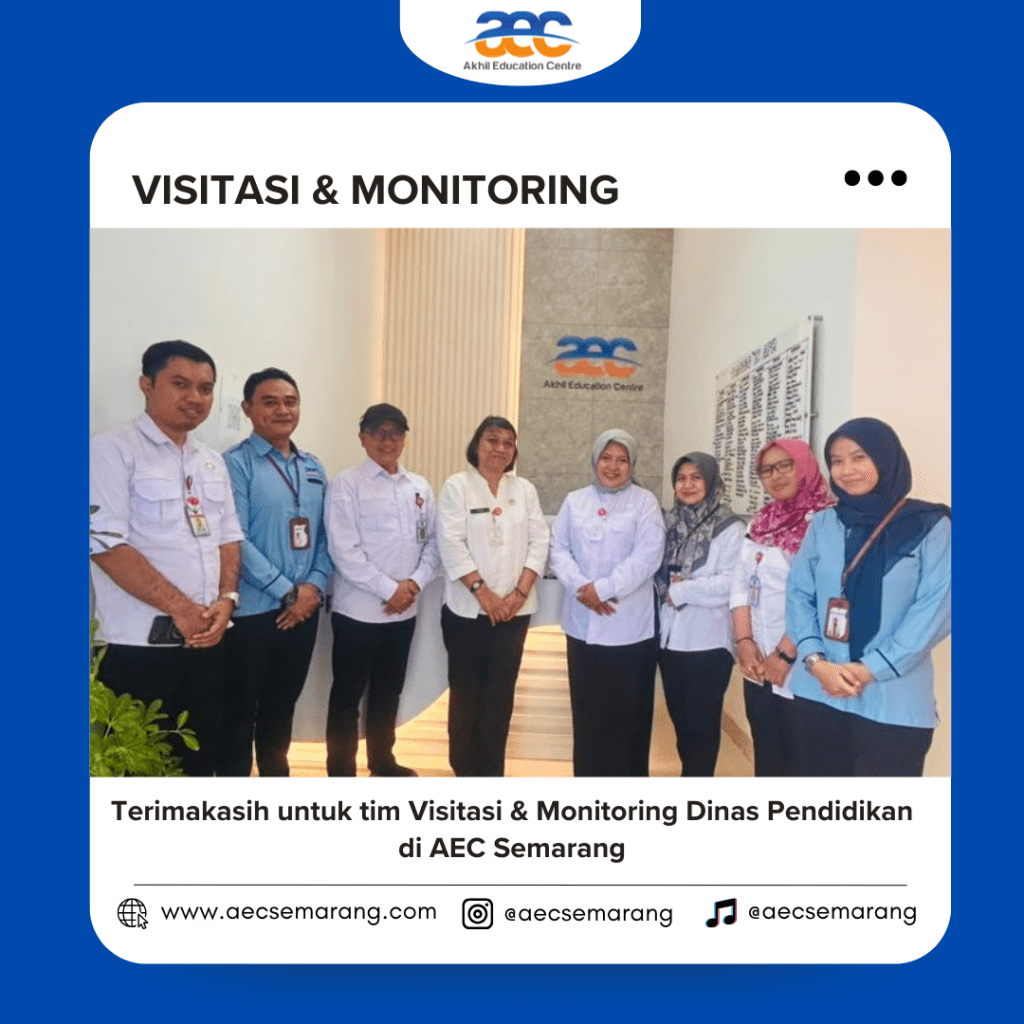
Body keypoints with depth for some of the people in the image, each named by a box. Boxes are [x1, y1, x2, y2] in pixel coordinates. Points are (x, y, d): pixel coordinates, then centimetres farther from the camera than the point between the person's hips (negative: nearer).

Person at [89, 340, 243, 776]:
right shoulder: (113, 451, -7)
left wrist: (226, 600, -5)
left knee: (202, 755, 16)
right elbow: (107, 544, -16)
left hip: (207, 638, 6)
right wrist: (181, 608, -16)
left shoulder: (212, 461, 13)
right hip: (141, 643, -6)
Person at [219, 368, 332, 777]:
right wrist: (288, 592, -15)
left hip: (304, 608, 6)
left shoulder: (313, 468, 9)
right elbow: (236, 541, -16)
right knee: (240, 710, 10)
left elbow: (325, 535, 8)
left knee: (282, 705, 20)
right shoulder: (236, 464, -9)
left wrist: (314, 586, -6)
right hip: (253, 609, -5)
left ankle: (275, 776, 39)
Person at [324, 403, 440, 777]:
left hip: (405, 610, 5)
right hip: (359, 609, -5)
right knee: (348, 694, 8)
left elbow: (433, 543, 8)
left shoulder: (420, 487, 9)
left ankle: (382, 760, 36)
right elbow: (343, 549, -14)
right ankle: (341, 770, 24)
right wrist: (390, 589, -15)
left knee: (388, 690, 19)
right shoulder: (346, 483, -7)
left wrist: (414, 583, -8)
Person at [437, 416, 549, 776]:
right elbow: (451, 544, -9)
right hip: (468, 608, -2)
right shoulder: (457, 485, -1)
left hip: (514, 609, 3)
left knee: (501, 692, 7)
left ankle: (491, 769, 21)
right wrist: (482, 591, -15)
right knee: (466, 691, 8)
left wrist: (520, 592, -7)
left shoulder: (524, 489, 9)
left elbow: (539, 541, 4)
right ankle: (464, 768, 24)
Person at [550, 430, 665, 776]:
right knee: (587, 709, 13)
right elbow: (559, 548, 3)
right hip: (582, 623, 3)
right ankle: (587, 773, 27)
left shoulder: (645, 502, -1)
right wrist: (580, 586, -14)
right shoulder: (575, 501, 10)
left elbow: (646, 557, -12)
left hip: (628, 627, -3)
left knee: (627, 711, 6)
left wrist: (602, 589, -18)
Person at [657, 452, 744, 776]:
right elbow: (657, 573, 10)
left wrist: (680, 591, -13)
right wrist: (669, 587, -11)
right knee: (679, 719, 16)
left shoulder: (729, 527, -8)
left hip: (708, 641, -5)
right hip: (671, 637, 5)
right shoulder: (670, 523, 10)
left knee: (701, 723, 7)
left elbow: (729, 583, -17)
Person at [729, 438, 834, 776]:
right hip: (757, 666, 6)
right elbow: (740, 584, 7)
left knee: (798, 759, 6)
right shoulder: (760, 522, 11)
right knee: (765, 754, 17)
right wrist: (744, 642, -4)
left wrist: (785, 654, -16)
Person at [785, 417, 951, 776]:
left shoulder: (930, 526, -2)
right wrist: (816, 661, -11)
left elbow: (934, 610, -8)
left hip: (893, 703, -3)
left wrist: (870, 669, -14)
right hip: (817, 694, 3)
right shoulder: (823, 523, 7)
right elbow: (798, 594, 4)